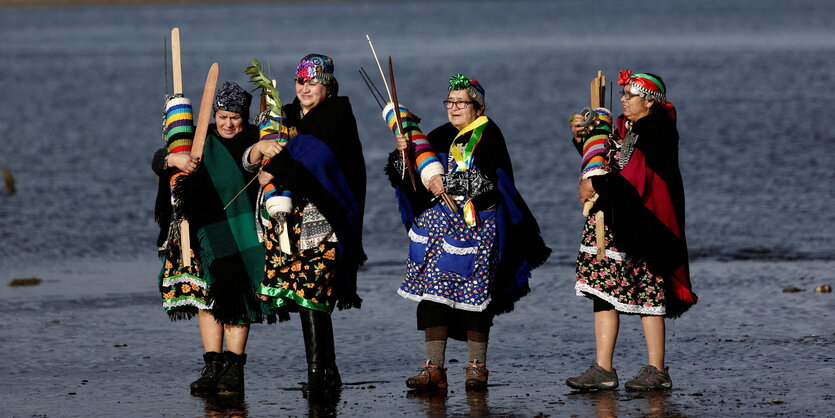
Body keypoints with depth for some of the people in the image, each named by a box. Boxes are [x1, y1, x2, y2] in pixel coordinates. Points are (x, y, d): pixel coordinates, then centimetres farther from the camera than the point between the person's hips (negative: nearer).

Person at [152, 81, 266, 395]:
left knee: (237, 297, -3)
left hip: (244, 234, -1)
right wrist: (174, 159, -25)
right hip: (208, 233, 1)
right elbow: (158, 161, -2)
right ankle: (213, 366, -4)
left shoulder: (255, 140, 6)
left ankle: (234, 367, -1)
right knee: (208, 294, -6)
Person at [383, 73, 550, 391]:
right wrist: (404, 152, -6)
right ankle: (434, 368, -6)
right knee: (433, 293, -5)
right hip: (436, 223, 5)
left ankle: (477, 366, 8)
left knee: (474, 296, -2)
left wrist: (447, 184, -15)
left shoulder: (488, 135, -1)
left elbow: (487, 180, -14)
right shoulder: (441, 136, 16)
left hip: (475, 226, -5)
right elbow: (410, 176, 13)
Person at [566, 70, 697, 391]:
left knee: (646, 293, -4)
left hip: (639, 226, -9)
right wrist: (582, 139, 4)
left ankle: (657, 371, 2)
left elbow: (637, 174, -19)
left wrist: (597, 186, -15)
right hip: (612, 223, 9)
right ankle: (602, 370, 0)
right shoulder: (624, 129, 17)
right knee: (603, 291, 2)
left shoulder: (657, 131, -9)